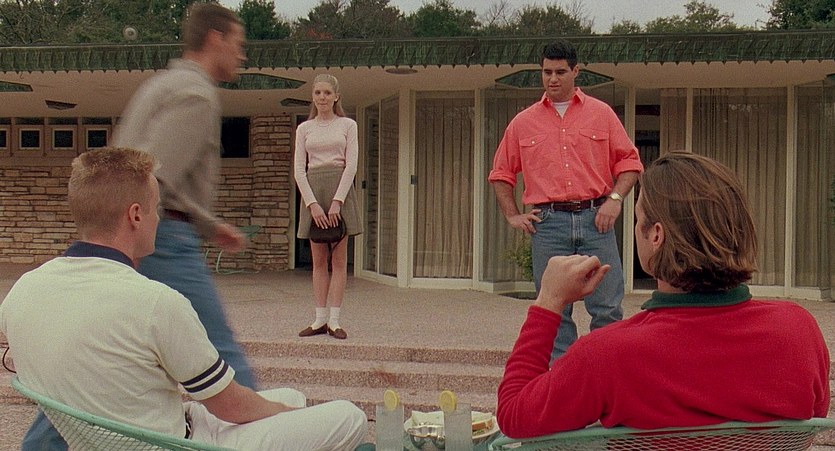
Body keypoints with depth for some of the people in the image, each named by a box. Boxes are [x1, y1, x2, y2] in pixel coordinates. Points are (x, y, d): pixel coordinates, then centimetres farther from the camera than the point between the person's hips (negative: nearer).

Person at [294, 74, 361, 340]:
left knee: (339, 259, -1)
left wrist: (337, 201, -14)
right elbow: (299, 169, 4)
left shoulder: (347, 125, 6)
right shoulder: (304, 128, 11)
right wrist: (313, 204, -10)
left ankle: (334, 320, 1)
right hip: (312, 191, 2)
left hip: (340, 188, -2)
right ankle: (320, 319, 6)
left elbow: (351, 165, -2)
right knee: (318, 261, 3)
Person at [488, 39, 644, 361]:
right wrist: (512, 215, 9)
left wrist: (616, 198, -4)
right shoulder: (523, 122, 13)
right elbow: (500, 174, 19)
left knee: (608, 308, -2)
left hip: (594, 219, 0)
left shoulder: (601, 114, 11)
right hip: (548, 223, 1)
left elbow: (629, 161, 11)